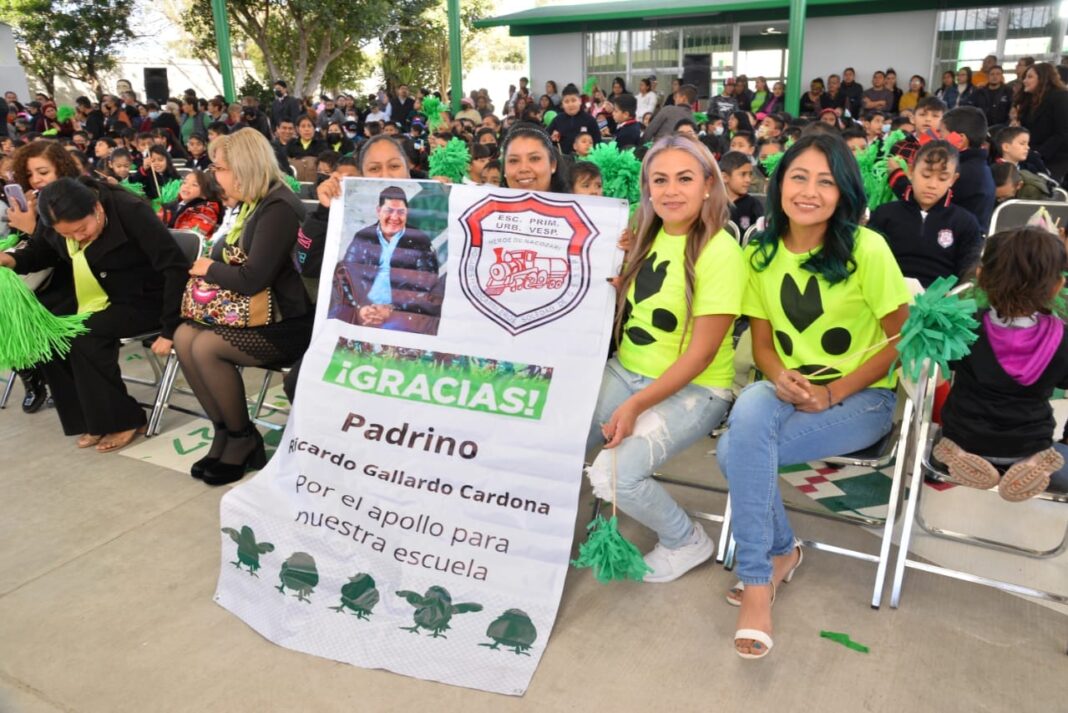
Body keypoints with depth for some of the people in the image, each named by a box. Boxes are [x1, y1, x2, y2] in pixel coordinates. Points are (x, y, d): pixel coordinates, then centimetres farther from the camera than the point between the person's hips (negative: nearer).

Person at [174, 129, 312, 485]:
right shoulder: (252, 203, 10)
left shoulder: (278, 209, -20)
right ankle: (222, 430, 2)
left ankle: (243, 439, -3)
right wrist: (209, 263, -4)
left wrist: (210, 269, -9)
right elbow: (228, 252, 18)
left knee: (206, 347, -23)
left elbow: (252, 278, -26)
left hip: (287, 322, -9)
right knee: (184, 337, -9)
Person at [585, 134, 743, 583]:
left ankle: (686, 541, 6)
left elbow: (702, 352, -16)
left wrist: (636, 406, -20)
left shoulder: (719, 251, -14)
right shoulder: (643, 237, 6)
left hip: (692, 391, -6)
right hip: (625, 372, 6)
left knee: (613, 474, -24)